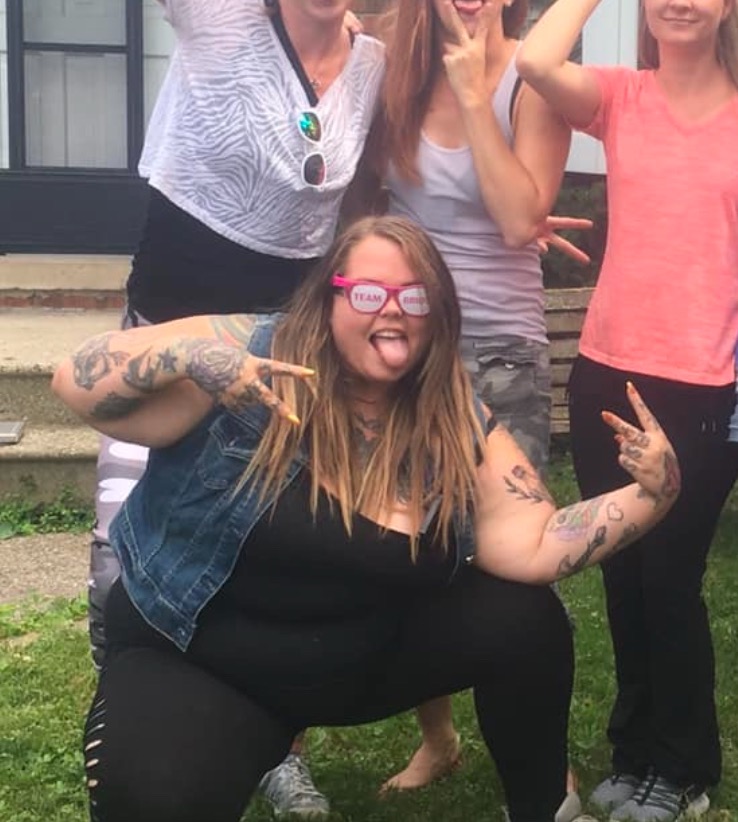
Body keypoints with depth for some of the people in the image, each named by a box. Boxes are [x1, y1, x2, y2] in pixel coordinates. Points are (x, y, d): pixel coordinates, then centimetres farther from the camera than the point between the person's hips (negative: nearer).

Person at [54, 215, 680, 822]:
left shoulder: (459, 424, -6)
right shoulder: (252, 360, -18)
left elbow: (534, 545, -11)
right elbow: (79, 383, -21)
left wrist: (651, 495, -24)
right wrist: (191, 354, -39)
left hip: (365, 660, 4)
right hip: (194, 664, -4)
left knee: (522, 620, -12)